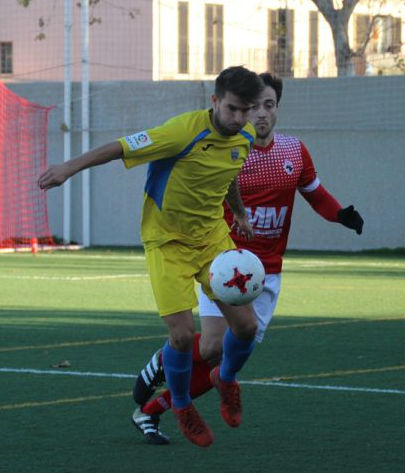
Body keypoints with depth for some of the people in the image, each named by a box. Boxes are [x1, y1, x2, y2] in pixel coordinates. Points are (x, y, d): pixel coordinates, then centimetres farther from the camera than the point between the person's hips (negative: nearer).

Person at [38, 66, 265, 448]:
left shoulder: (244, 137, -2)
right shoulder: (186, 130, -25)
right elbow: (123, 147, -24)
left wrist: (240, 213, 35)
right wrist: (71, 167, -30)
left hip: (212, 236, 6)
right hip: (167, 241, -6)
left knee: (245, 324, -1)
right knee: (182, 334, -14)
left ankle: (226, 379, 34)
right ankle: (181, 406, 17)